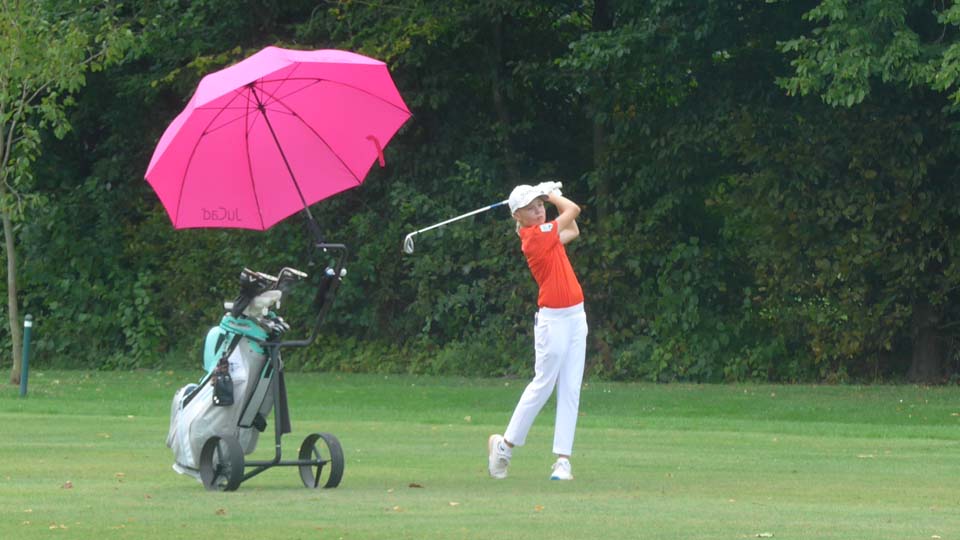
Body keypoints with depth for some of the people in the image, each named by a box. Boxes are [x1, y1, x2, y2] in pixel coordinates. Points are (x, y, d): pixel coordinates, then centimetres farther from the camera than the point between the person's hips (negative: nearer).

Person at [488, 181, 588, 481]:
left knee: (570, 389, 2)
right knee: (543, 383, -1)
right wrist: (552, 194, 5)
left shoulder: (542, 233, 10)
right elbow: (573, 210, -13)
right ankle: (506, 443, 14)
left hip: (575, 317, 8)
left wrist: (548, 195, 20)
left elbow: (573, 231, 27)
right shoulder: (536, 235, -16)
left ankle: (563, 458, 1)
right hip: (553, 319, -8)